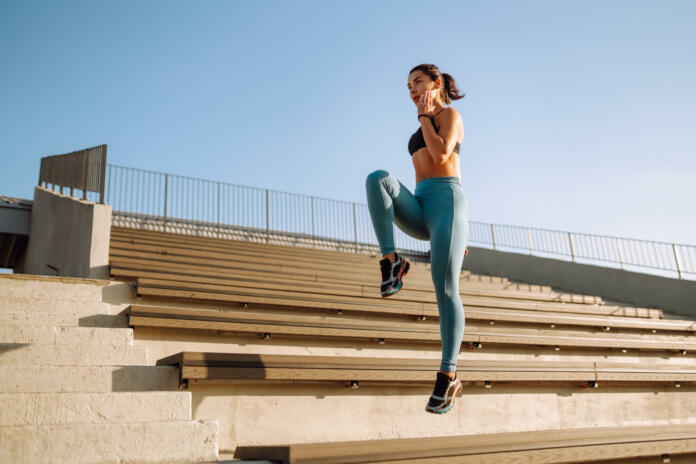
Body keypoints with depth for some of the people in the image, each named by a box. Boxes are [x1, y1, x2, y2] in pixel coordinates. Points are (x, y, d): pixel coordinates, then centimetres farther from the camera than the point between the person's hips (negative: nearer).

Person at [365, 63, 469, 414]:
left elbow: (441, 155, -10)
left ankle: (448, 375, -15)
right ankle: (391, 263, -27)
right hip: (419, 211, 6)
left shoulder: (450, 114, 9)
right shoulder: (423, 130, 30)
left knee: (445, 288, -17)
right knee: (379, 178, -25)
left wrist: (425, 116, 3)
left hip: (446, 201, -6)